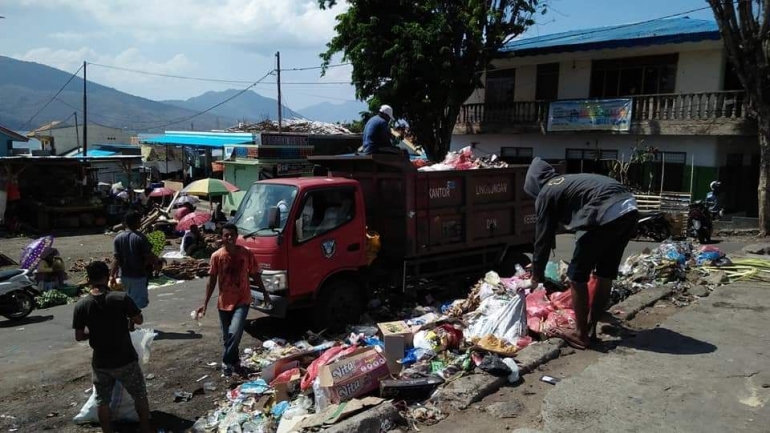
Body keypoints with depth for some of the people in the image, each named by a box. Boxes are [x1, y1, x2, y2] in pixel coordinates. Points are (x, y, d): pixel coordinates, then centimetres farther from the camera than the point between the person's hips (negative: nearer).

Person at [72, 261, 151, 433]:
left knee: (102, 401, 19)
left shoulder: (81, 305, -10)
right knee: (140, 396, 18)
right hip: (126, 360, -1)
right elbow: (139, 320, -5)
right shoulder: (121, 298, -17)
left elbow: (79, 336, -2)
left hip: (100, 363, 2)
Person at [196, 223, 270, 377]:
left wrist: (265, 293, 8)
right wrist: (205, 304, -1)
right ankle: (235, 361, 33)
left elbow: (255, 275, 4)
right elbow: (212, 280, 0)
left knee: (235, 332, -19)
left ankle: (227, 362, 0)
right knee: (227, 337, 11)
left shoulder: (246, 254, -8)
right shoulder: (216, 256, -7)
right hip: (224, 302, 2)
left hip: (242, 300, -2)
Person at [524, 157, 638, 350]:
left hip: (607, 215, -8)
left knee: (577, 276, 7)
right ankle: (592, 327, 30)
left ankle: (581, 335, 14)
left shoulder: (546, 194, 12)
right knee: (606, 273, 20)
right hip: (629, 209, 9)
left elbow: (544, 237, 14)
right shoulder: (569, 182, 34)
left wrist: (537, 274, 27)